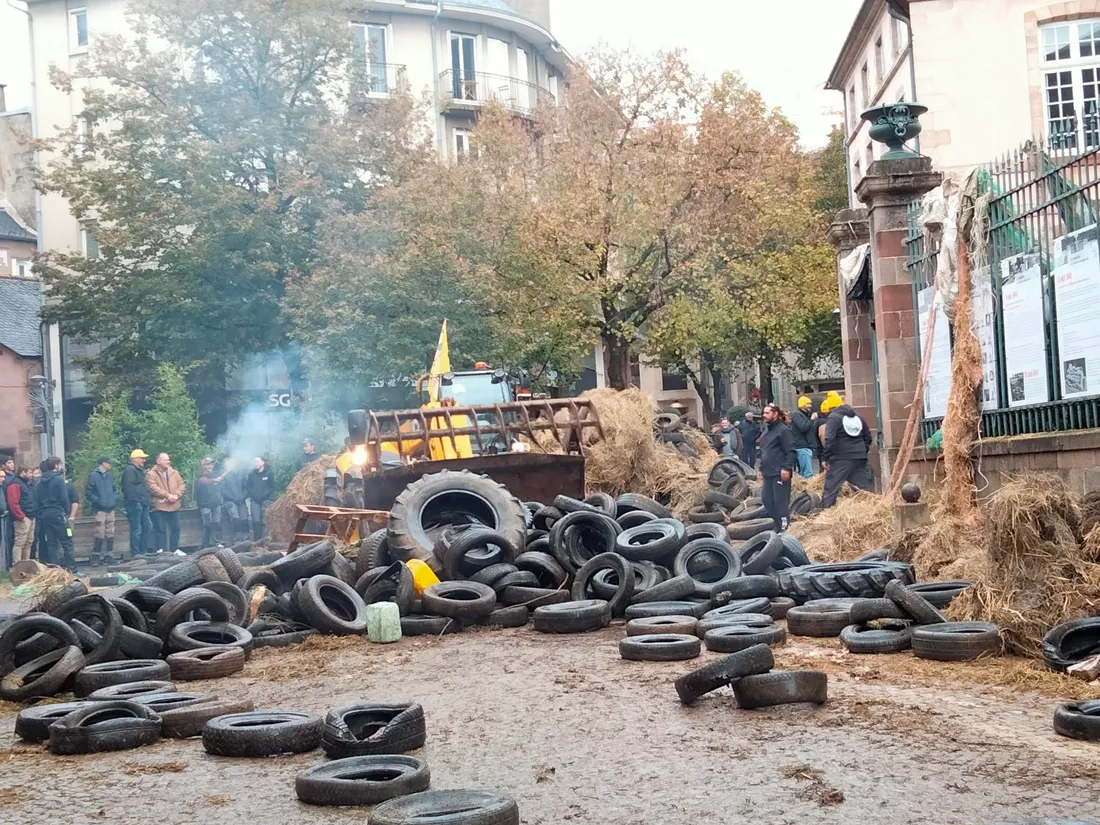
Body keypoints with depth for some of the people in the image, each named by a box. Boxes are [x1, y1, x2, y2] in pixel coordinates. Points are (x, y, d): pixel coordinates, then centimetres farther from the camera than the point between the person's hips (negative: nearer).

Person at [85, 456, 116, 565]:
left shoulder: (110, 475, 12)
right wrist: (97, 501, -14)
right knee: (100, 534, -9)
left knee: (110, 534, 8)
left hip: (110, 508, 6)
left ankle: (109, 555, 15)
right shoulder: (93, 475, -6)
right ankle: (96, 556, -1)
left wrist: (114, 499, 11)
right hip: (100, 509, -6)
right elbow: (88, 492, -7)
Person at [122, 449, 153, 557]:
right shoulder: (130, 470, -12)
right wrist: (135, 500, -24)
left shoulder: (139, 470, 21)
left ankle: (143, 551, 18)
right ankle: (135, 554, -2)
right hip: (135, 503, -11)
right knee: (136, 530, -7)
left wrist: (146, 500, 22)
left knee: (148, 526, 12)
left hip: (142, 503, 11)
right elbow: (129, 487, -22)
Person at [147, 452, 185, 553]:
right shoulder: (151, 474, -4)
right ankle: (160, 550, 1)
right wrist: (167, 495, -18)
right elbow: (153, 488, -15)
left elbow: (182, 485, 7)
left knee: (175, 528, 10)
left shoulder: (174, 472, 12)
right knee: (160, 529, -3)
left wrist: (176, 495, -11)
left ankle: (175, 549, 19)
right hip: (159, 506, -5)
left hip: (174, 506, 5)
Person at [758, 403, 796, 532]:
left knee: (780, 501, -6)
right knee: (767, 499, 9)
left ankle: (784, 529, 1)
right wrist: (762, 467, 22)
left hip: (780, 473, -9)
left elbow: (791, 451, -16)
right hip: (768, 472, 9)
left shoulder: (783, 430, -11)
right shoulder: (767, 429, 16)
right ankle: (778, 526, 20)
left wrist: (786, 468, -22)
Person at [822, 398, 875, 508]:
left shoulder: (833, 418, -7)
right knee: (864, 487, 11)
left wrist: (825, 458, -13)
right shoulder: (857, 416, 15)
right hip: (860, 458, 6)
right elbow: (868, 437, 19)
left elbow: (829, 439, -18)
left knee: (831, 487, -3)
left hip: (841, 459, -6)